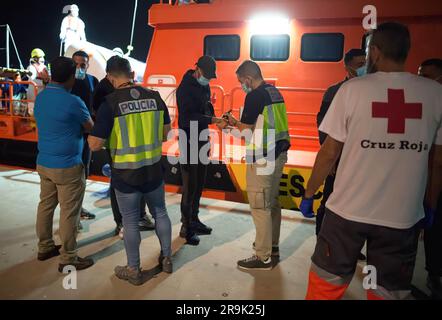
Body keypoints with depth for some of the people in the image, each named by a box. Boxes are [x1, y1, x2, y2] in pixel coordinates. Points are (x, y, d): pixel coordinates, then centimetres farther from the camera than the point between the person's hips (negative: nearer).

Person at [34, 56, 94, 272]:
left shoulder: (40, 98, 5)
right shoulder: (73, 102, -18)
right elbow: (91, 128, -4)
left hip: (43, 163, 8)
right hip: (67, 166, -8)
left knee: (45, 206, 18)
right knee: (69, 212, 2)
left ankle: (45, 247, 32)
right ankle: (68, 259, 11)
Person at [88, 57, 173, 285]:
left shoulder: (110, 103, -15)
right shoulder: (154, 97, -3)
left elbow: (95, 145, -16)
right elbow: (165, 131, 9)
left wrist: (92, 134, 6)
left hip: (125, 174, -3)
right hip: (153, 170, 4)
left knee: (130, 222, 11)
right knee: (160, 213, 21)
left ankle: (133, 270, 27)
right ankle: (166, 258, 36)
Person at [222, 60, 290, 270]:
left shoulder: (255, 96, -14)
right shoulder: (275, 93, 12)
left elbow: (247, 130, -12)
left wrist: (233, 123, 7)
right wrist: (237, 123, 18)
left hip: (262, 159, -9)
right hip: (278, 154, 9)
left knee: (260, 206, -2)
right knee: (272, 202, 18)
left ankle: (263, 257, 7)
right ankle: (272, 245, 32)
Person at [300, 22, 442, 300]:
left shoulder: (352, 89, -6)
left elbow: (330, 152, -7)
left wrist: (309, 194, 5)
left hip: (348, 210, -2)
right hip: (404, 215, 2)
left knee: (326, 284, 15)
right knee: (388, 292, 16)